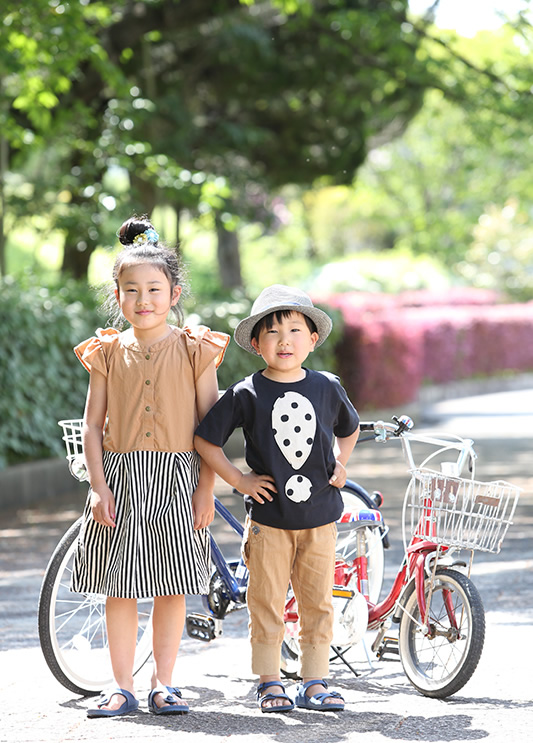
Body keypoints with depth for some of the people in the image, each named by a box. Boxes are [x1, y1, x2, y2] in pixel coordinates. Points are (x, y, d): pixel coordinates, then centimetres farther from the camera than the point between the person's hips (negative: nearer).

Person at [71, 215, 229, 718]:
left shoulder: (194, 350, 2)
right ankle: (122, 687, 10)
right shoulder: (109, 352, 5)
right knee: (120, 587, 2)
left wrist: (206, 489, -5)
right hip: (119, 475, 1)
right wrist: (99, 486, -5)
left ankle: (163, 684, 13)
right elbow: (92, 424, 5)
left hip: (177, 477, -1)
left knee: (172, 587, 3)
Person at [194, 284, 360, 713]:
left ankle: (315, 683, 14)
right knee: (267, 604, 2)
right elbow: (205, 440, -2)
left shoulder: (327, 388, 3)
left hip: (319, 516, 2)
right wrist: (239, 480, -6)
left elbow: (349, 429, 22)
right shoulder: (246, 395, -6)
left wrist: (340, 465, 7)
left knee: (318, 603, 6)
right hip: (268, 516, -2)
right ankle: (270, 684, 11)